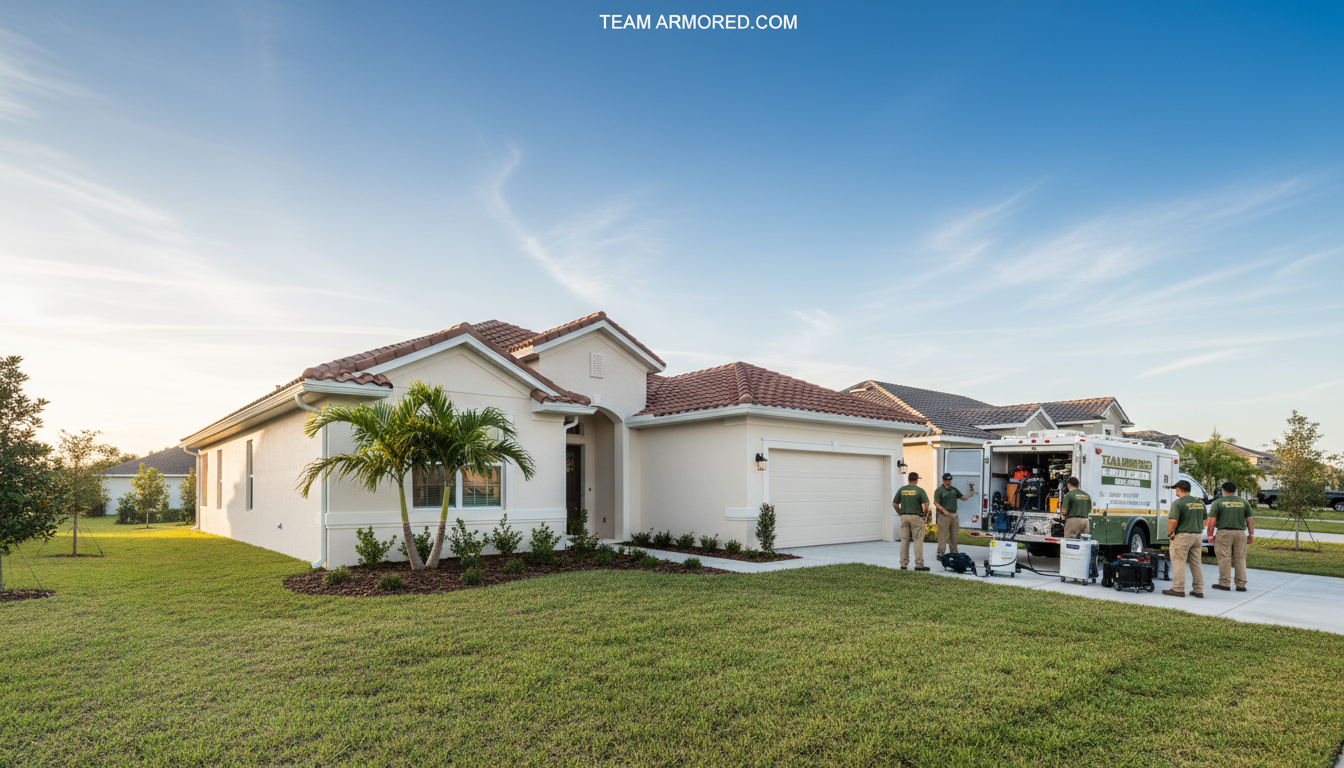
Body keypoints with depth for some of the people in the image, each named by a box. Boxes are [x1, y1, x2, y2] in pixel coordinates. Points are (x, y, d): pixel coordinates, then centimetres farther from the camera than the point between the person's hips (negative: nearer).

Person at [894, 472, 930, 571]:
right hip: (916, 517, -4)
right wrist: (925, 514, 3)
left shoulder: (902, 490, 5)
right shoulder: (920, 490, -7)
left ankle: (903, 564, 10)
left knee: (904, 540, 8)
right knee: (918, 541, 0)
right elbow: (925, 506, -14)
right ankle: (919, 564, -2)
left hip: (904, 517, 4)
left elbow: (894, 504, 6)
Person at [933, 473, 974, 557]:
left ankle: (954, 553, 19)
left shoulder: (954, 489, 18)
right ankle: (940, 553, -3)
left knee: (954, 535, 10)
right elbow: (936, 503, -10)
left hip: (954, 515, 6)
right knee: (943, 535, -7)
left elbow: (963, 498, 22)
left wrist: (971, 494, 9)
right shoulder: (939, 490, -2)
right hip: (944, 515, -6)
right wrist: (944, 510, -21)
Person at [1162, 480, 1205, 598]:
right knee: (1196, 563, 12)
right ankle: (1198, 590, 15)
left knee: (1179, 562, -2)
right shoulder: (1200, 503, 11)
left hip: (1182, 536, -7)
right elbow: (1204, 521, 16)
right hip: (1197, 536, 7)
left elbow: (1173, 521, -18)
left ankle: (1178, 589, 0)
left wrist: (1169, 534, -5)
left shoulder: (1178, 503, -12)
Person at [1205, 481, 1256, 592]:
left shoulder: (1218, 502, -1)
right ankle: (1241, 585, 12)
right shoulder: (1244, 502, 9)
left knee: (1224, 558, -1)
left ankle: (1225, 584, 1)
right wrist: (1251, 534, 14)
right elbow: (1250, 519, 8)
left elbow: (1212, 520, -6)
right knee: (1240, 559, 9)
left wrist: (1210, 535, -2)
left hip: (1224, 533, -4)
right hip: (1240, 533, 4)